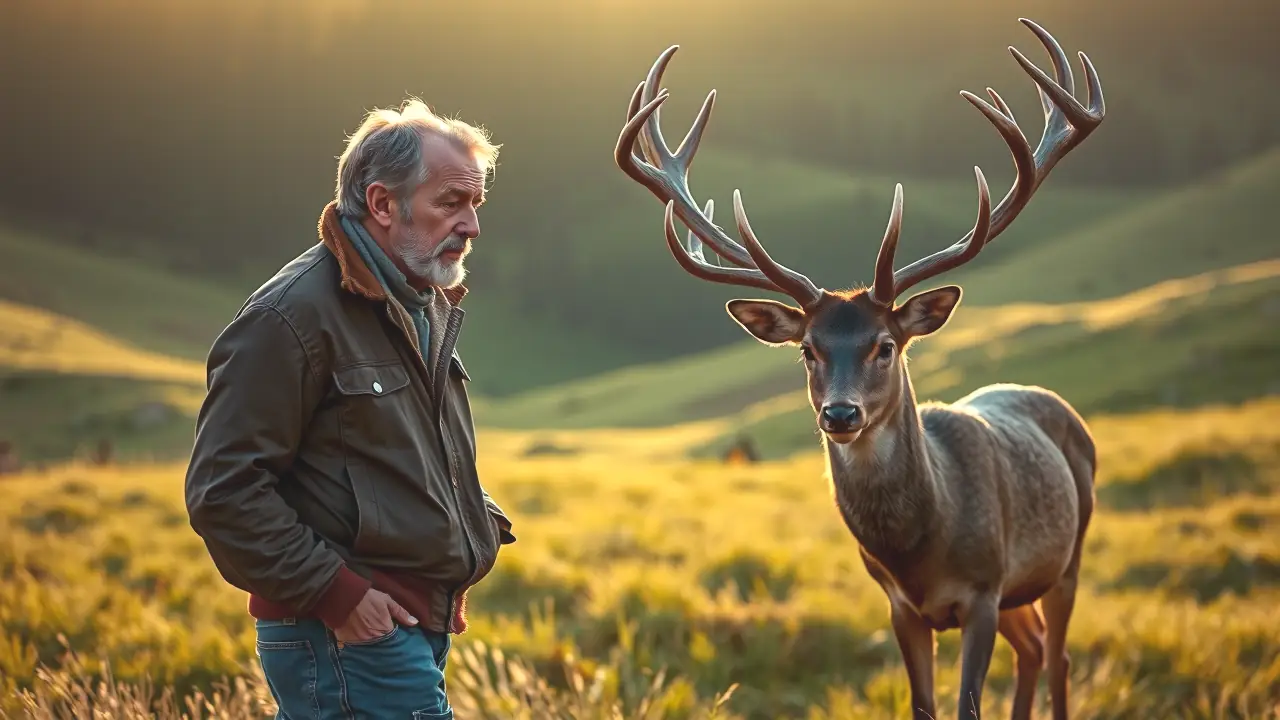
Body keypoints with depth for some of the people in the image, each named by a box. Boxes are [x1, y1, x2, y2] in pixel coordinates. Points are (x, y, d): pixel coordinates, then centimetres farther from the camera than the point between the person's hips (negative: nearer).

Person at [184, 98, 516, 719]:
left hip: (419, 631, 9)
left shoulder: (427, 308, 17)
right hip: (352, 640, -9)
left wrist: (480, 523, 13)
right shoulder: (290, 318, -13)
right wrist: (335, 594, -18)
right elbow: (222, 490, -17)